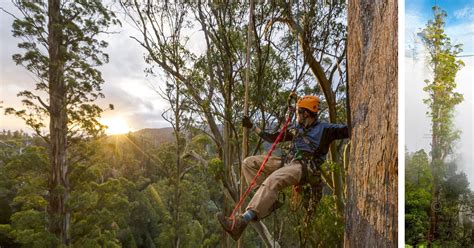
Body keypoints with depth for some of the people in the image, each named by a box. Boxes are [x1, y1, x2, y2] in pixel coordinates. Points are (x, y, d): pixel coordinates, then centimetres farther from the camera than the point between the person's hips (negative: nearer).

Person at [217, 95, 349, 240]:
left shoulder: (324, 129, 7)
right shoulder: (297, 130, 25)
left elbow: (348, 131, -4)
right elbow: (272, 138, 30)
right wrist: (252, 127, 30)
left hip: (304, 168, -8)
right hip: (289, 163, 8)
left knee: (272, 181, -37)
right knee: (249, 162, -3)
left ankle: (241, 222, -46)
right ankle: (269, 197, -13)